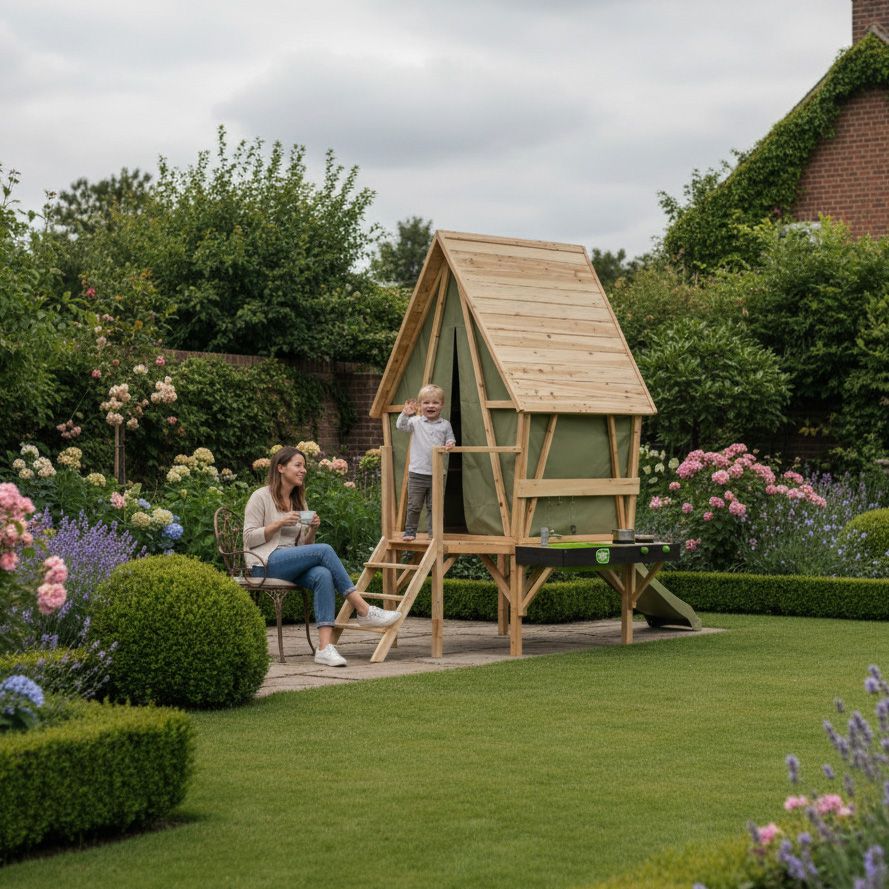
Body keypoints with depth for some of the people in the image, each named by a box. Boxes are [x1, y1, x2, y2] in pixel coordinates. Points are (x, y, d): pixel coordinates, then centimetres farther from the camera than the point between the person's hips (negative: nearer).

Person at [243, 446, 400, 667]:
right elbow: (249, 538, -5)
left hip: (291, 563, 6)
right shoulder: (261, 497, 2)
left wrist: (312, 529, 1)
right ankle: (363, 610, -26)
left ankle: (325, 647, -44)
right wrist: (279, 523, -14)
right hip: (265, 563, -6)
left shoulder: (299, 501, 22)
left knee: (323, 576, -31)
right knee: (324, 550, -28)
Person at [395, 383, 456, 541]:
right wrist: (406, 414, -29)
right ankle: (410, 531, 12)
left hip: (436, 473, 1)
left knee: (434, 506, 8)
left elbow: (450, 439, 11)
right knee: (414, 505, 3)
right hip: (417, 472, -1)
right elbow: (401, 426, -12)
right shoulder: (416, 422, -1)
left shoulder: (445, 425, 5)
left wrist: (450, 444, -12)